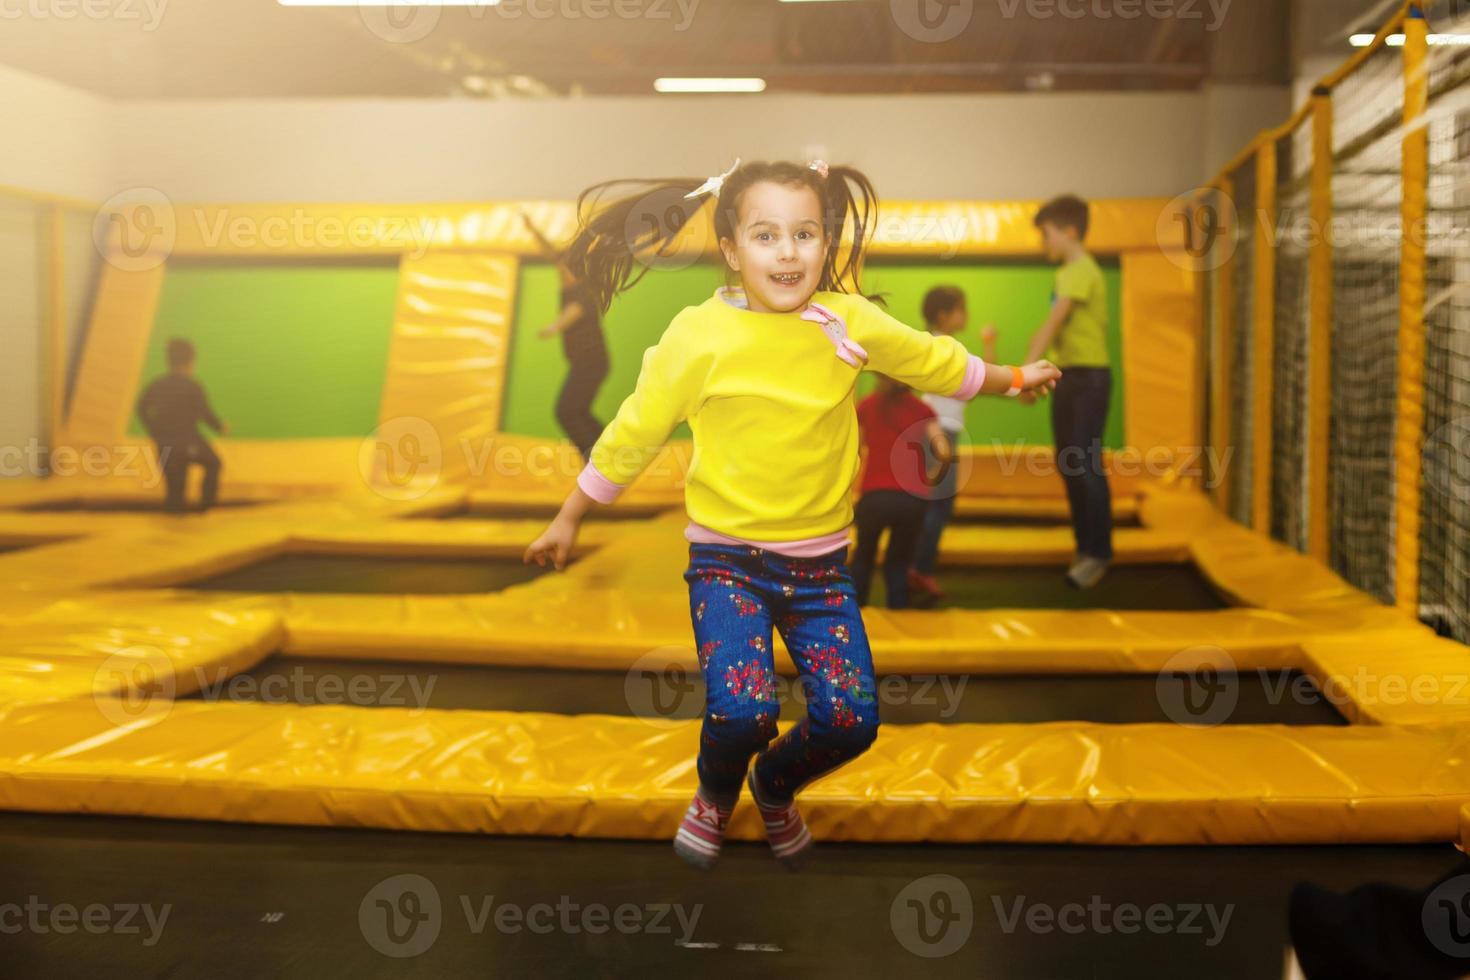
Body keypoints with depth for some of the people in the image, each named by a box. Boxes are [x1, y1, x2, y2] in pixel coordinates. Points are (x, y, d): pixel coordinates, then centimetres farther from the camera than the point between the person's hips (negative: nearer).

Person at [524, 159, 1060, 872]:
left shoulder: (849, 322, -3)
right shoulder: (699, 335, -11)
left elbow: (936, 361, 16)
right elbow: (633, 433, 0)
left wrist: (1012, 379, 29)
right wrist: (568, 520, 8)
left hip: (820, 559, 3)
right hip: (727, 557, -3)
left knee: (849, 719, -7)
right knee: (743, 711, -20)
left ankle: (775, 786, 30)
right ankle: (716, 794, 18)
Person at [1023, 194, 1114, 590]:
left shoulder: (1079, 271, -12)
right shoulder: (1072, 272, 16)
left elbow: (1054, 323, -22)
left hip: (1088, 376, -10)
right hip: (1070, 376, 10)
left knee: (1085, 466, -8)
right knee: (1068, 464, 11)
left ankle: (1098, 553, -2)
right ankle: (1085, 549, 19)